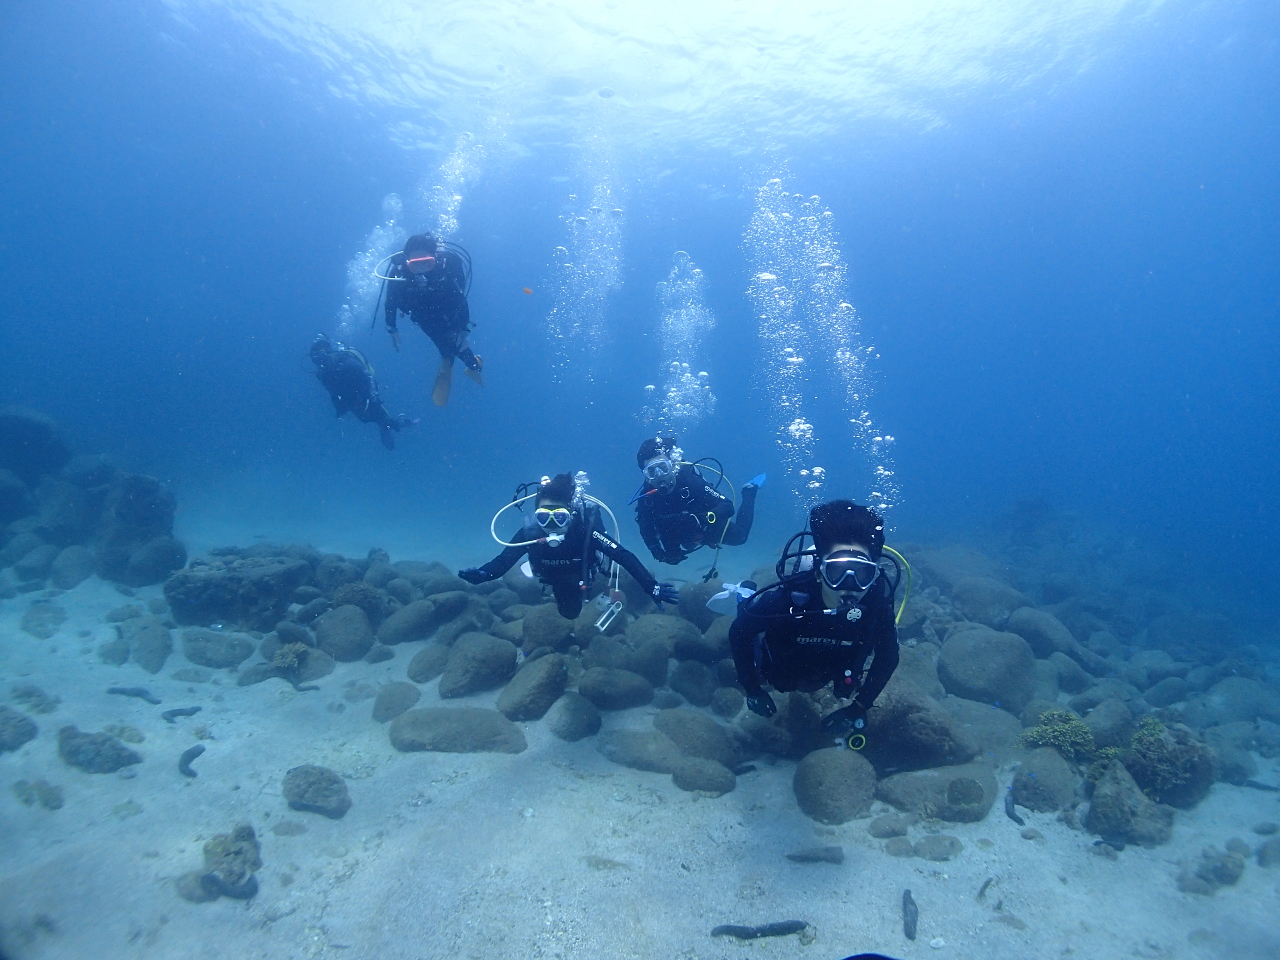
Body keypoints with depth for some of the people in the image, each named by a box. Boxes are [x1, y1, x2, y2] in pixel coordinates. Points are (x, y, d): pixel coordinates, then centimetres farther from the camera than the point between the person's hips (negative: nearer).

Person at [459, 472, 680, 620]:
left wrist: (651, 587, -55)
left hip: (581, 573, -1)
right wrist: (481, 574, -60)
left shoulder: (585, 528, -46)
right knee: (569, 612, 24)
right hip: (554, 576, 1)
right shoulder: (530, 531, -41)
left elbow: (624, 556, -48)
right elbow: (504, 560, -39)